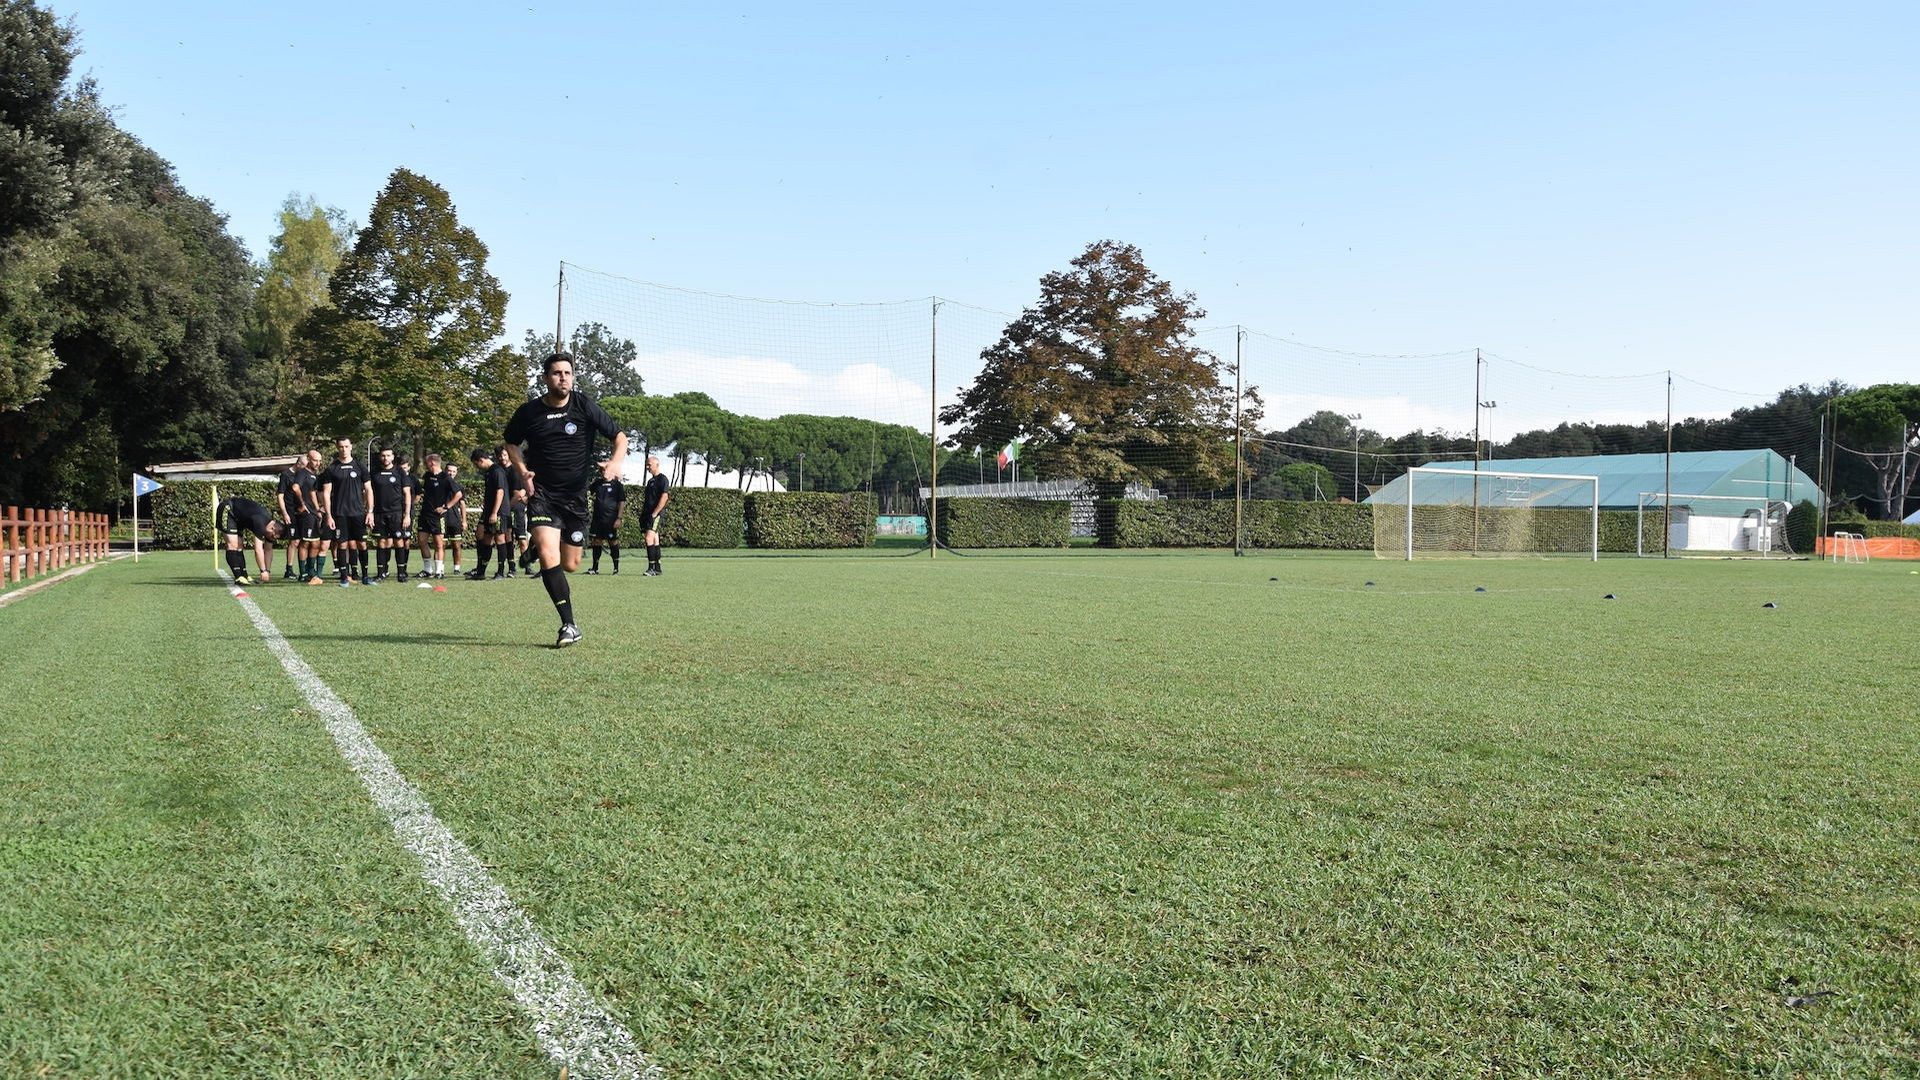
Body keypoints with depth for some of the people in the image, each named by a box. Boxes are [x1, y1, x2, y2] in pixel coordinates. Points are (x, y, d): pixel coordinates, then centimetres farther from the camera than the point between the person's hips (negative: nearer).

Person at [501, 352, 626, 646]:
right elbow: (511, 443, 17)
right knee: (548, 555, -21)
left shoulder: (584, 407, -4)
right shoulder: (528, 412, -1)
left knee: (570, 565, 5)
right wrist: (522, 471, 0)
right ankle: (569, 624, -16)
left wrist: (615, 462, -18)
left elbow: (619, 436, 2)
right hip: (542, 493, -1)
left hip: (576, 495, 1)